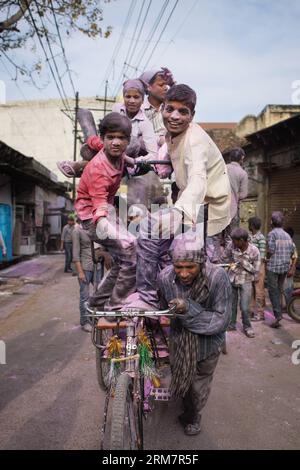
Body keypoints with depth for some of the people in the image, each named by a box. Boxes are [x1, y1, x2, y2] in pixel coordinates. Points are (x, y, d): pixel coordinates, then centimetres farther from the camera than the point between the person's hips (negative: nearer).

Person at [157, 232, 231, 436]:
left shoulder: (218, 277, -33)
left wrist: (189, 309, -39)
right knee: (182, 378, 26)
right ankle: (188, 410, 59)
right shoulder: (165, 277, -24)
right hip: (179, 340, 3)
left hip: (207, 342, -2)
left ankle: (194, 416, 52)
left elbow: (222, 319, -29)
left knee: (199, 386, 19)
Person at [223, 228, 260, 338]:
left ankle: (247, 327, 21)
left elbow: (256, 269, -12)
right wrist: (233, 263, -4)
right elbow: (225, 257, 8)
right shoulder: (232, 246, -12)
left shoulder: (254, 251, -19)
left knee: (245, 307, -1)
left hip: (245, 281, -3)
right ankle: (231, 324, 32)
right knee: (231, 305, 14)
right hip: (232, 279, 3)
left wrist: (243, 262, -19)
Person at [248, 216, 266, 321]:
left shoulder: (261, 238, -14)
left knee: (258, 290, -2)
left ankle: (260, 314, 6)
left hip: (258, 266, -8)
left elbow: (261, 257, -15)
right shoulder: (250, 237, 11)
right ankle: (254, 311, 24)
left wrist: (258, 272, -17)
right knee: (251, 290, 13)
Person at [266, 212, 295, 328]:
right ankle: (278, 312, 21)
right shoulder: (287, 235, 9)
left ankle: (278, 315, -9)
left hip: (273, 266, -6)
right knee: (279, 290, 16)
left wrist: (267, 259, 2)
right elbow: (292, 251, 8)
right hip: (285, 267, 6)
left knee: (273, 291, -1)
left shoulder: (272, 233, -11)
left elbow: (270, 250, -16)